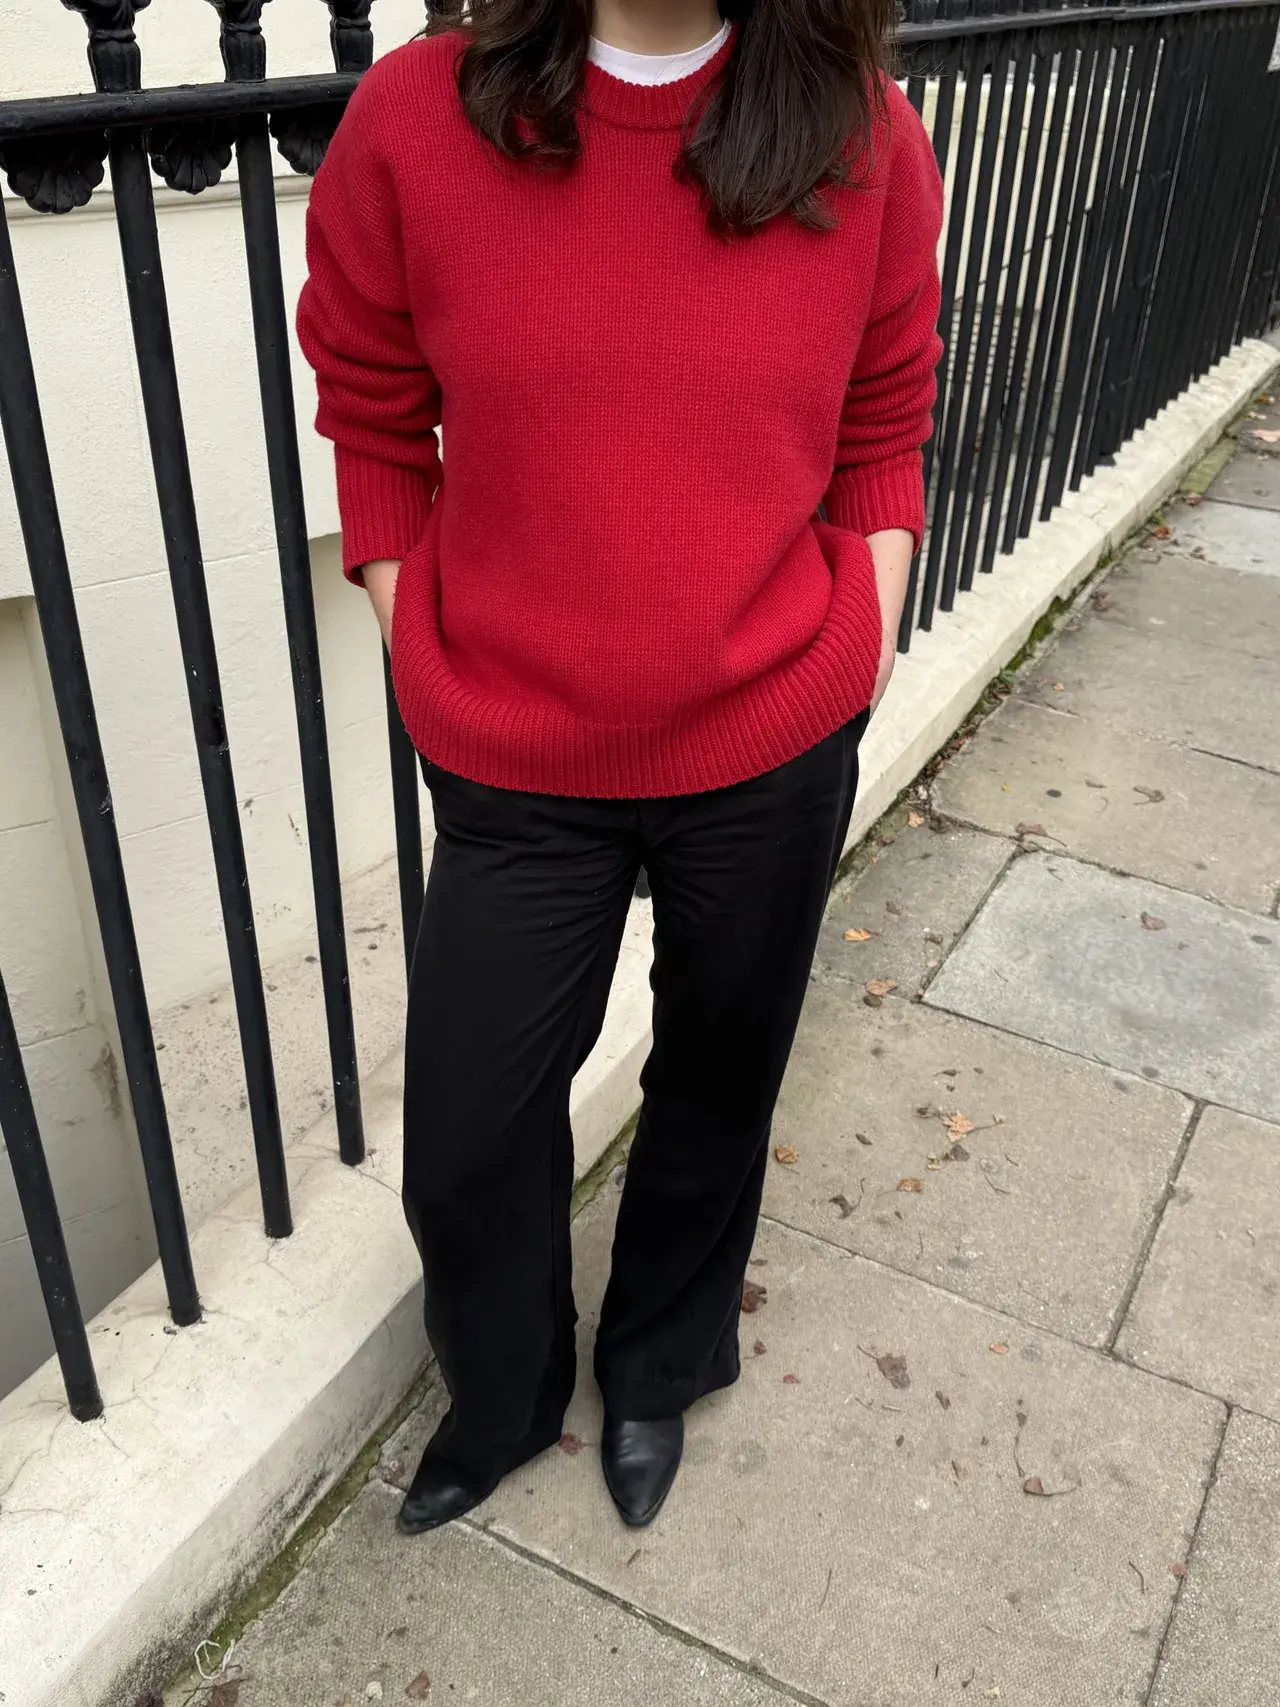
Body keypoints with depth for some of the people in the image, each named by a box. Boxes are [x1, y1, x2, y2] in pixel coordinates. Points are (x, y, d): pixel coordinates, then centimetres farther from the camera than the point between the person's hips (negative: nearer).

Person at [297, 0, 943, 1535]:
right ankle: (502, 1400, 45)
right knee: (466, 1144, 10)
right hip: (518, 775, 0)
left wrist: (855, 667, 1)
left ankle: (657, 1371, 51)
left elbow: (882, 440, 6)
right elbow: (372, 431, 1)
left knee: (717, 1081, 20)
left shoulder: (864, 142, -6)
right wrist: (440, 682, -1)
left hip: (776, 750, 1)